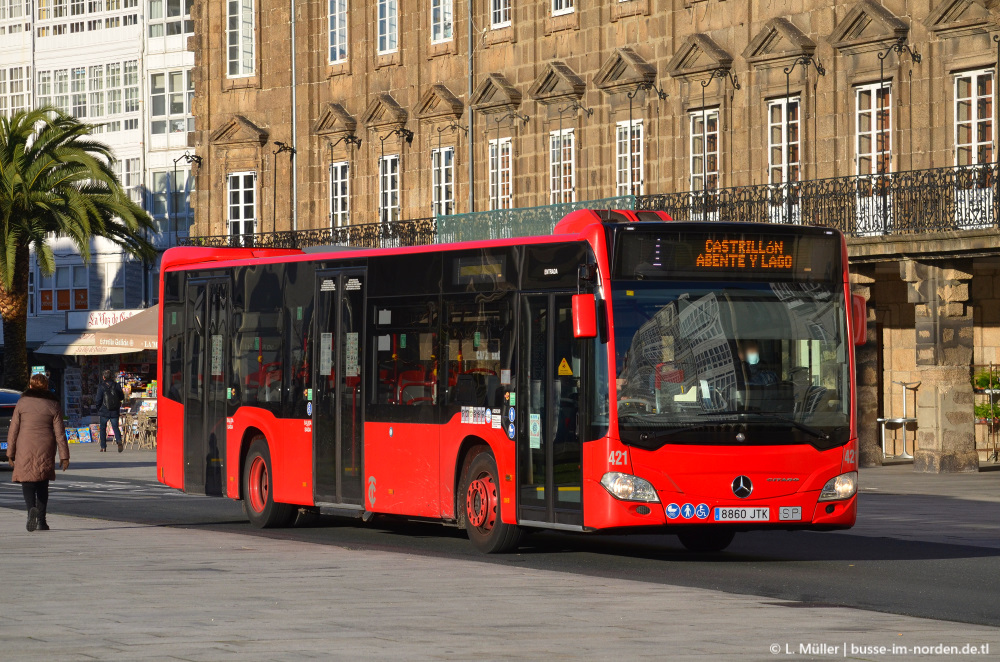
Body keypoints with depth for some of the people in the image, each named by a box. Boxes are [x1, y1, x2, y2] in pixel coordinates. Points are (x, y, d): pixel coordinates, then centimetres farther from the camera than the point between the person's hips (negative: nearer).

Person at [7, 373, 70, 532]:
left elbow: (13, 429, 1)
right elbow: (59, 433, 0)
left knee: (27, 483, 2)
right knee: (42, 485, 11)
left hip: (25, 449, -1)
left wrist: (10, 453, 8)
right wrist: (64, 456, 2)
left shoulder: (22, 402, 1)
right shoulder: (53, 405, 2)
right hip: (45, 450, 1)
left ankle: (31, 509, -26)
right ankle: (41, 521, 9)